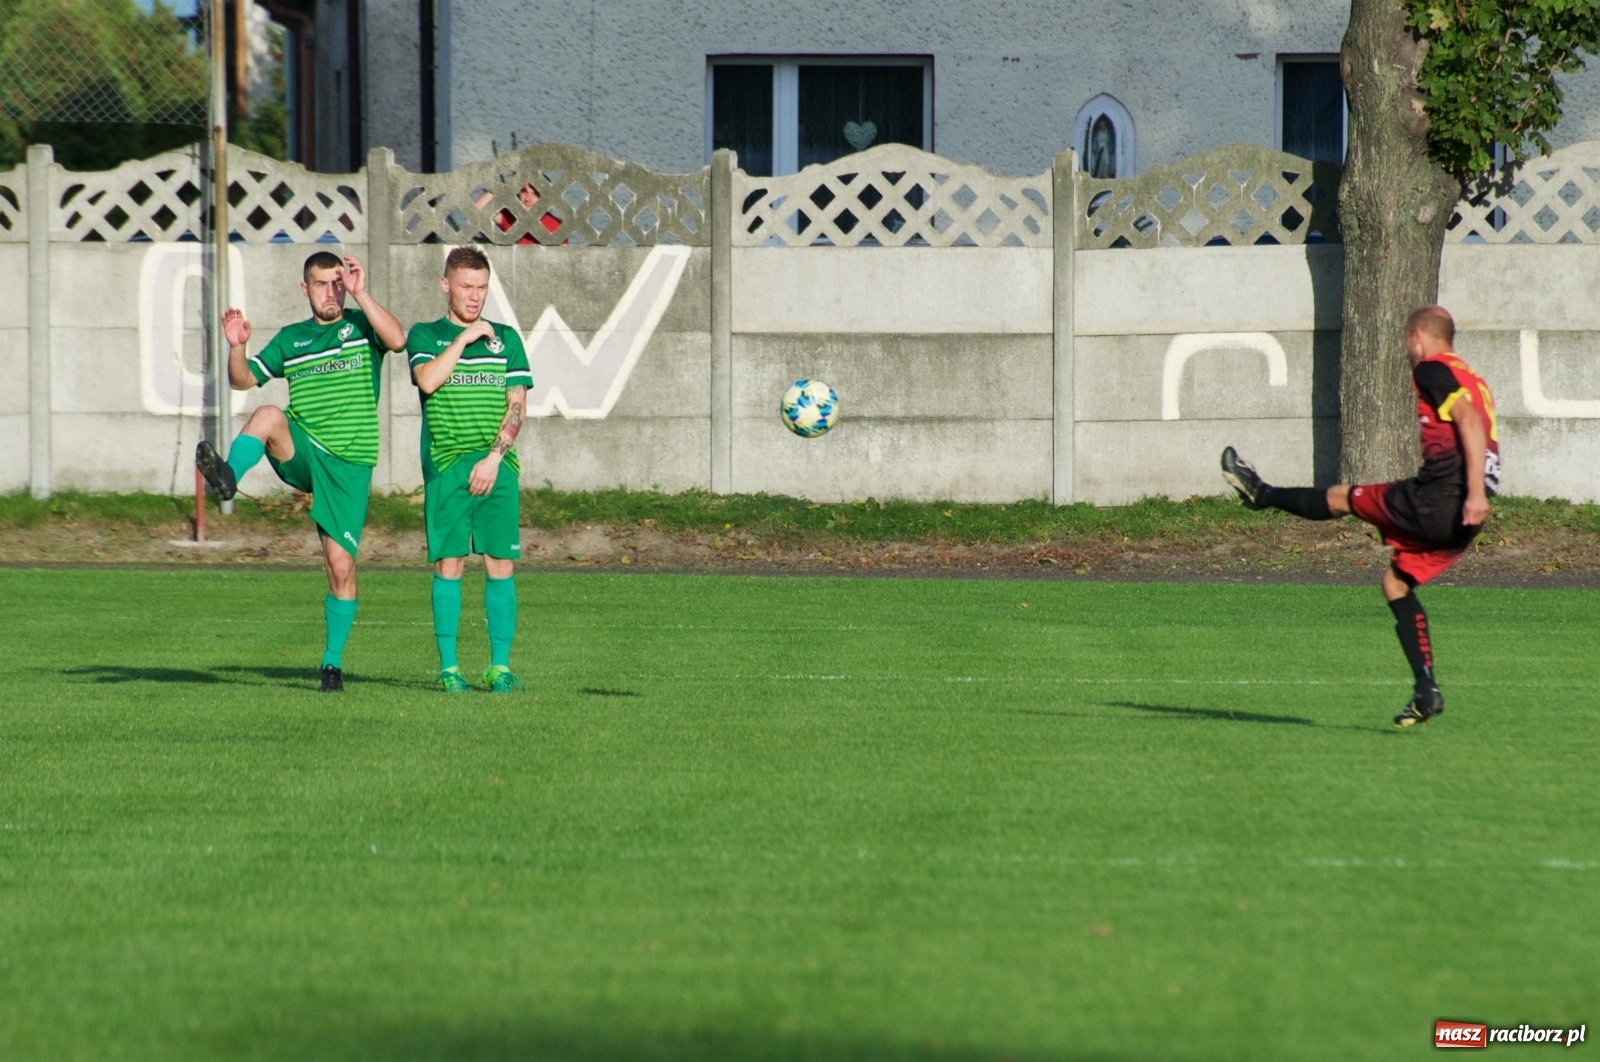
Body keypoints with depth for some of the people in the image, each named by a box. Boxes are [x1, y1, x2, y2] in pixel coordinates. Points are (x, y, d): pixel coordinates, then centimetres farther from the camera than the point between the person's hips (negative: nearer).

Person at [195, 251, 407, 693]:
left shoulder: (361, 326, 6)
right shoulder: (291, 339, 15)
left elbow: (397, 339, -16)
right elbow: (243, 380, 16)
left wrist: (361, 293, -21)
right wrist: (237, 346, -3)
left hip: (349, 463, -2)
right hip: (300, 455, 2)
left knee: (341, 567, -3)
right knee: (269, 415, -32)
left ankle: (333, 663, 10)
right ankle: (227, 477, -55)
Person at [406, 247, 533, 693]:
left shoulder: (506, 338, 12)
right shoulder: (425, 335, 8)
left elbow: (517, 404, 6)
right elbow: (428, 380, -12)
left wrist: (494, 458, -5)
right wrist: (464, 337, -9)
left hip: (497, 467, 2)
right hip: (445, 466, -2)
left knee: (500, 563, -2)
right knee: (449, 564, -3)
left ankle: (501, 666, 1)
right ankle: (448, 666, 2)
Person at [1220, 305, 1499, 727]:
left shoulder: (1433, 371, -4)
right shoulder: (1470, 380, 24)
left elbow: (1470, 422, -19)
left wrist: (1475, 493, -26)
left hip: (1437, 498, -9)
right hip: (1460, 518, 9)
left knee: (1341, 497, 12)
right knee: (1396, 582, 17)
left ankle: (1263, 495, 34)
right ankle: (1426, 690, 10)